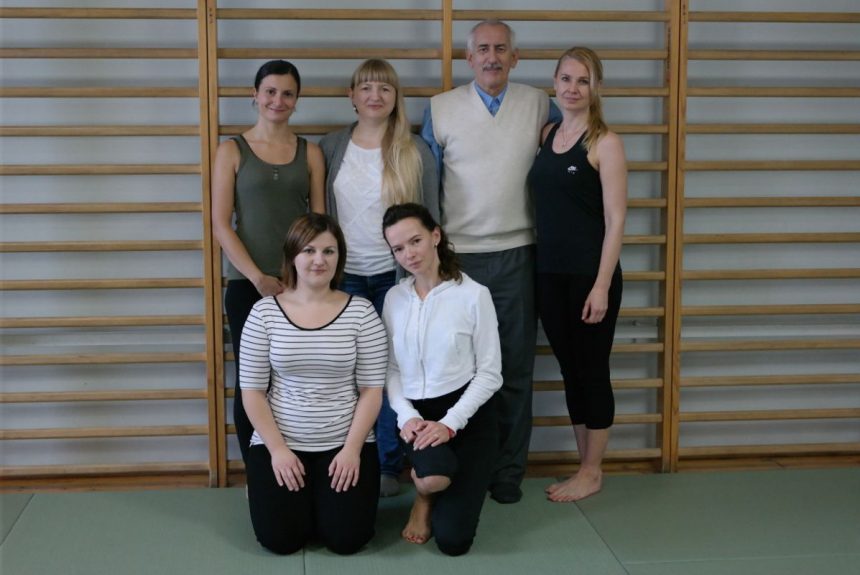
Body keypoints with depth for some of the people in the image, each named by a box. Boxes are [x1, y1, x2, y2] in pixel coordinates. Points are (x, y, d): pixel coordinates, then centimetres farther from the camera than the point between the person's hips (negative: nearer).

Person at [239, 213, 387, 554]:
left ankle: (321, 497, 23)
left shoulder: (361, 312, -4)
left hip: (345, 443, 0)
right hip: (280, 442, 0)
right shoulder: (264, 312, -3)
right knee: (280, 539, -12)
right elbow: (252, 390, -2)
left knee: (347, 538, -12)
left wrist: (352, 449, -12)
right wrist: (277, 449, -10)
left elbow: (372, 390, -3)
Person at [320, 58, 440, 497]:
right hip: (345, 275, 1)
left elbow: (431, 217, 4)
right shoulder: (331, 147, 5)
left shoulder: (415, 151, 0)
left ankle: (389, 466, 16)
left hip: (397, 274, -1)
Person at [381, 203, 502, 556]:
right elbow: (391, 370, 5)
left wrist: (449, 423, -18)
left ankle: (427, 489, 25)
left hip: (467, 414, -2)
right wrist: (406, 416, -14)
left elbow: (490, 374, -8)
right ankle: (423, 496, 4)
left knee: (453, 540, -10)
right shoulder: (394, 298, 4)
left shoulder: (473, 295, -10)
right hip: (417, 414, 2)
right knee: (434, 475, -35)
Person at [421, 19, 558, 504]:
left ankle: (509, 472, 17)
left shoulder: (538, 105, 5)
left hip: (517, 256, 1)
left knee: (515, 369, 5)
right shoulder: (441, 109, 3)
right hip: (457, 257, 0)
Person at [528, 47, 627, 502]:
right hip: (549, 273, 6)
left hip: (590, 275, -6)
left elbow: (615, 220, -11)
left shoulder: (604, 143, -7)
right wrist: (536, 266, 5)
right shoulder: (547, 134, 10)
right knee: (570, 369, 13)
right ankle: (585, 466, 25)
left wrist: (602, 286, -15)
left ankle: (592, 472, 18)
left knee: (592, 370, 5)